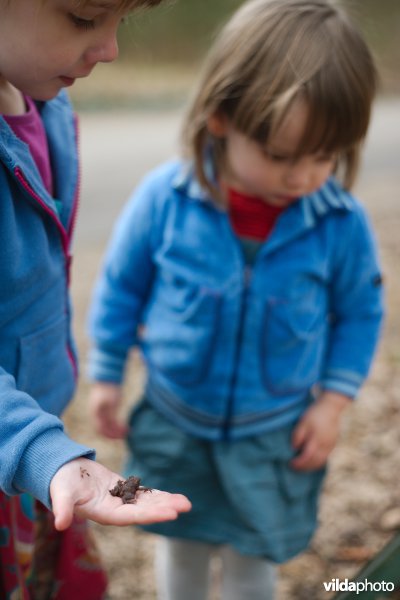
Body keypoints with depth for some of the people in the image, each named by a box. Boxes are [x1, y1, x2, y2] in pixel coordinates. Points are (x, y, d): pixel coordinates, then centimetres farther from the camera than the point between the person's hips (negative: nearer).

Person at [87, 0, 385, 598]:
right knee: (182, 547, 24)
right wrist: (106, 376, 2)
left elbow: (359, 312, -2)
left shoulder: (343, 223, -19)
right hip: (174, 424, 1)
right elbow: (121, 285, -5)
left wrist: (333, 401, -6)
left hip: (274, 437, 0)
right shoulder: (164, 197, -21)